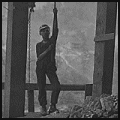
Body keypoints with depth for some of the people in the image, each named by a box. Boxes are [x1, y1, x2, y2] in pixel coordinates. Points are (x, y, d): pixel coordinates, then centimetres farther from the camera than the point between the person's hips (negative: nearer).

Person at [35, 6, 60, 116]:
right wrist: (47, 50, -14)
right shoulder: (39, 45, 11)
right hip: (40, 67, 0)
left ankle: (52, 106, -4)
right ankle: (43, 108, 5)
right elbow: (39, 57, -1)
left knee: (57, 86, -14)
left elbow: (56, 29, -1)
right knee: (42, 88, -2)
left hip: (50, 67, 0)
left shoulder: (52, 40, 11)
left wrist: (55, 15, -8)